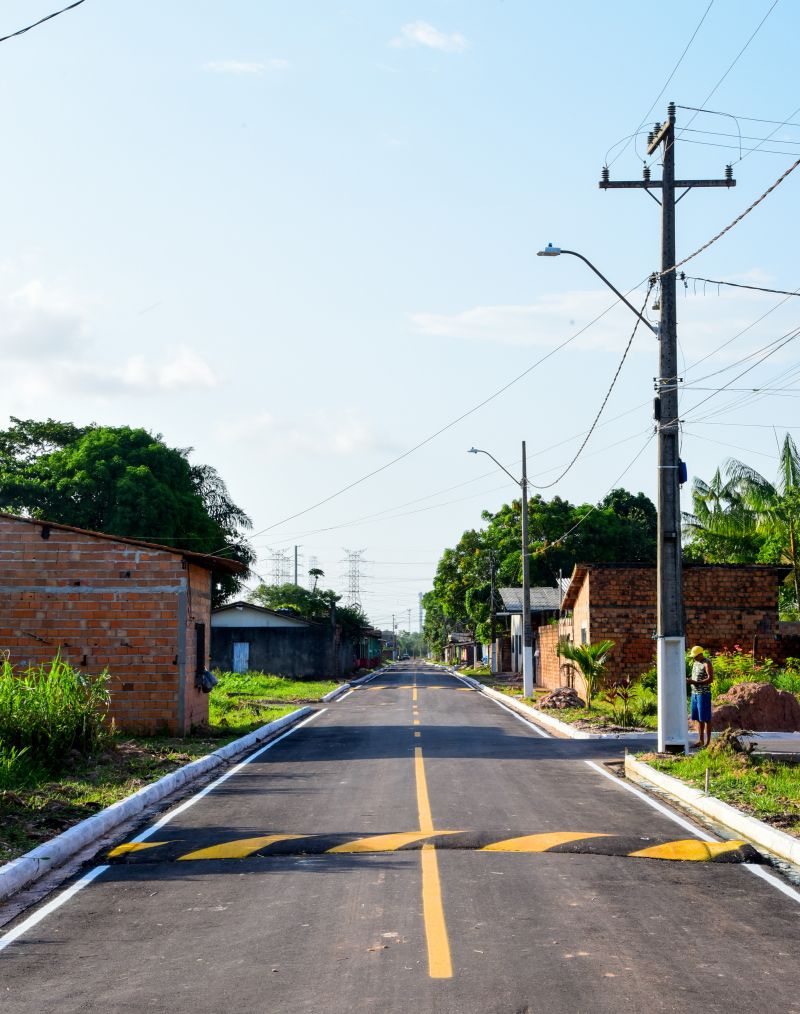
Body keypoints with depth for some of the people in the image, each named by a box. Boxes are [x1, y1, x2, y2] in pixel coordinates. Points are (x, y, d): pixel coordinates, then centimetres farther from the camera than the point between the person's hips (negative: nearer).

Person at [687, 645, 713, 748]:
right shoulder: (695, 663, 14)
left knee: (706, 719, -3)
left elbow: (710, 679, -19)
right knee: (698, 718, 11)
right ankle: (700, 740, 18)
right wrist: (689, 679, 1)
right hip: (694, 693, 8)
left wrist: (694, 682, -24)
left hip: (704, 694, -8)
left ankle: (708, 742, 0)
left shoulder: (707, 663, -11)